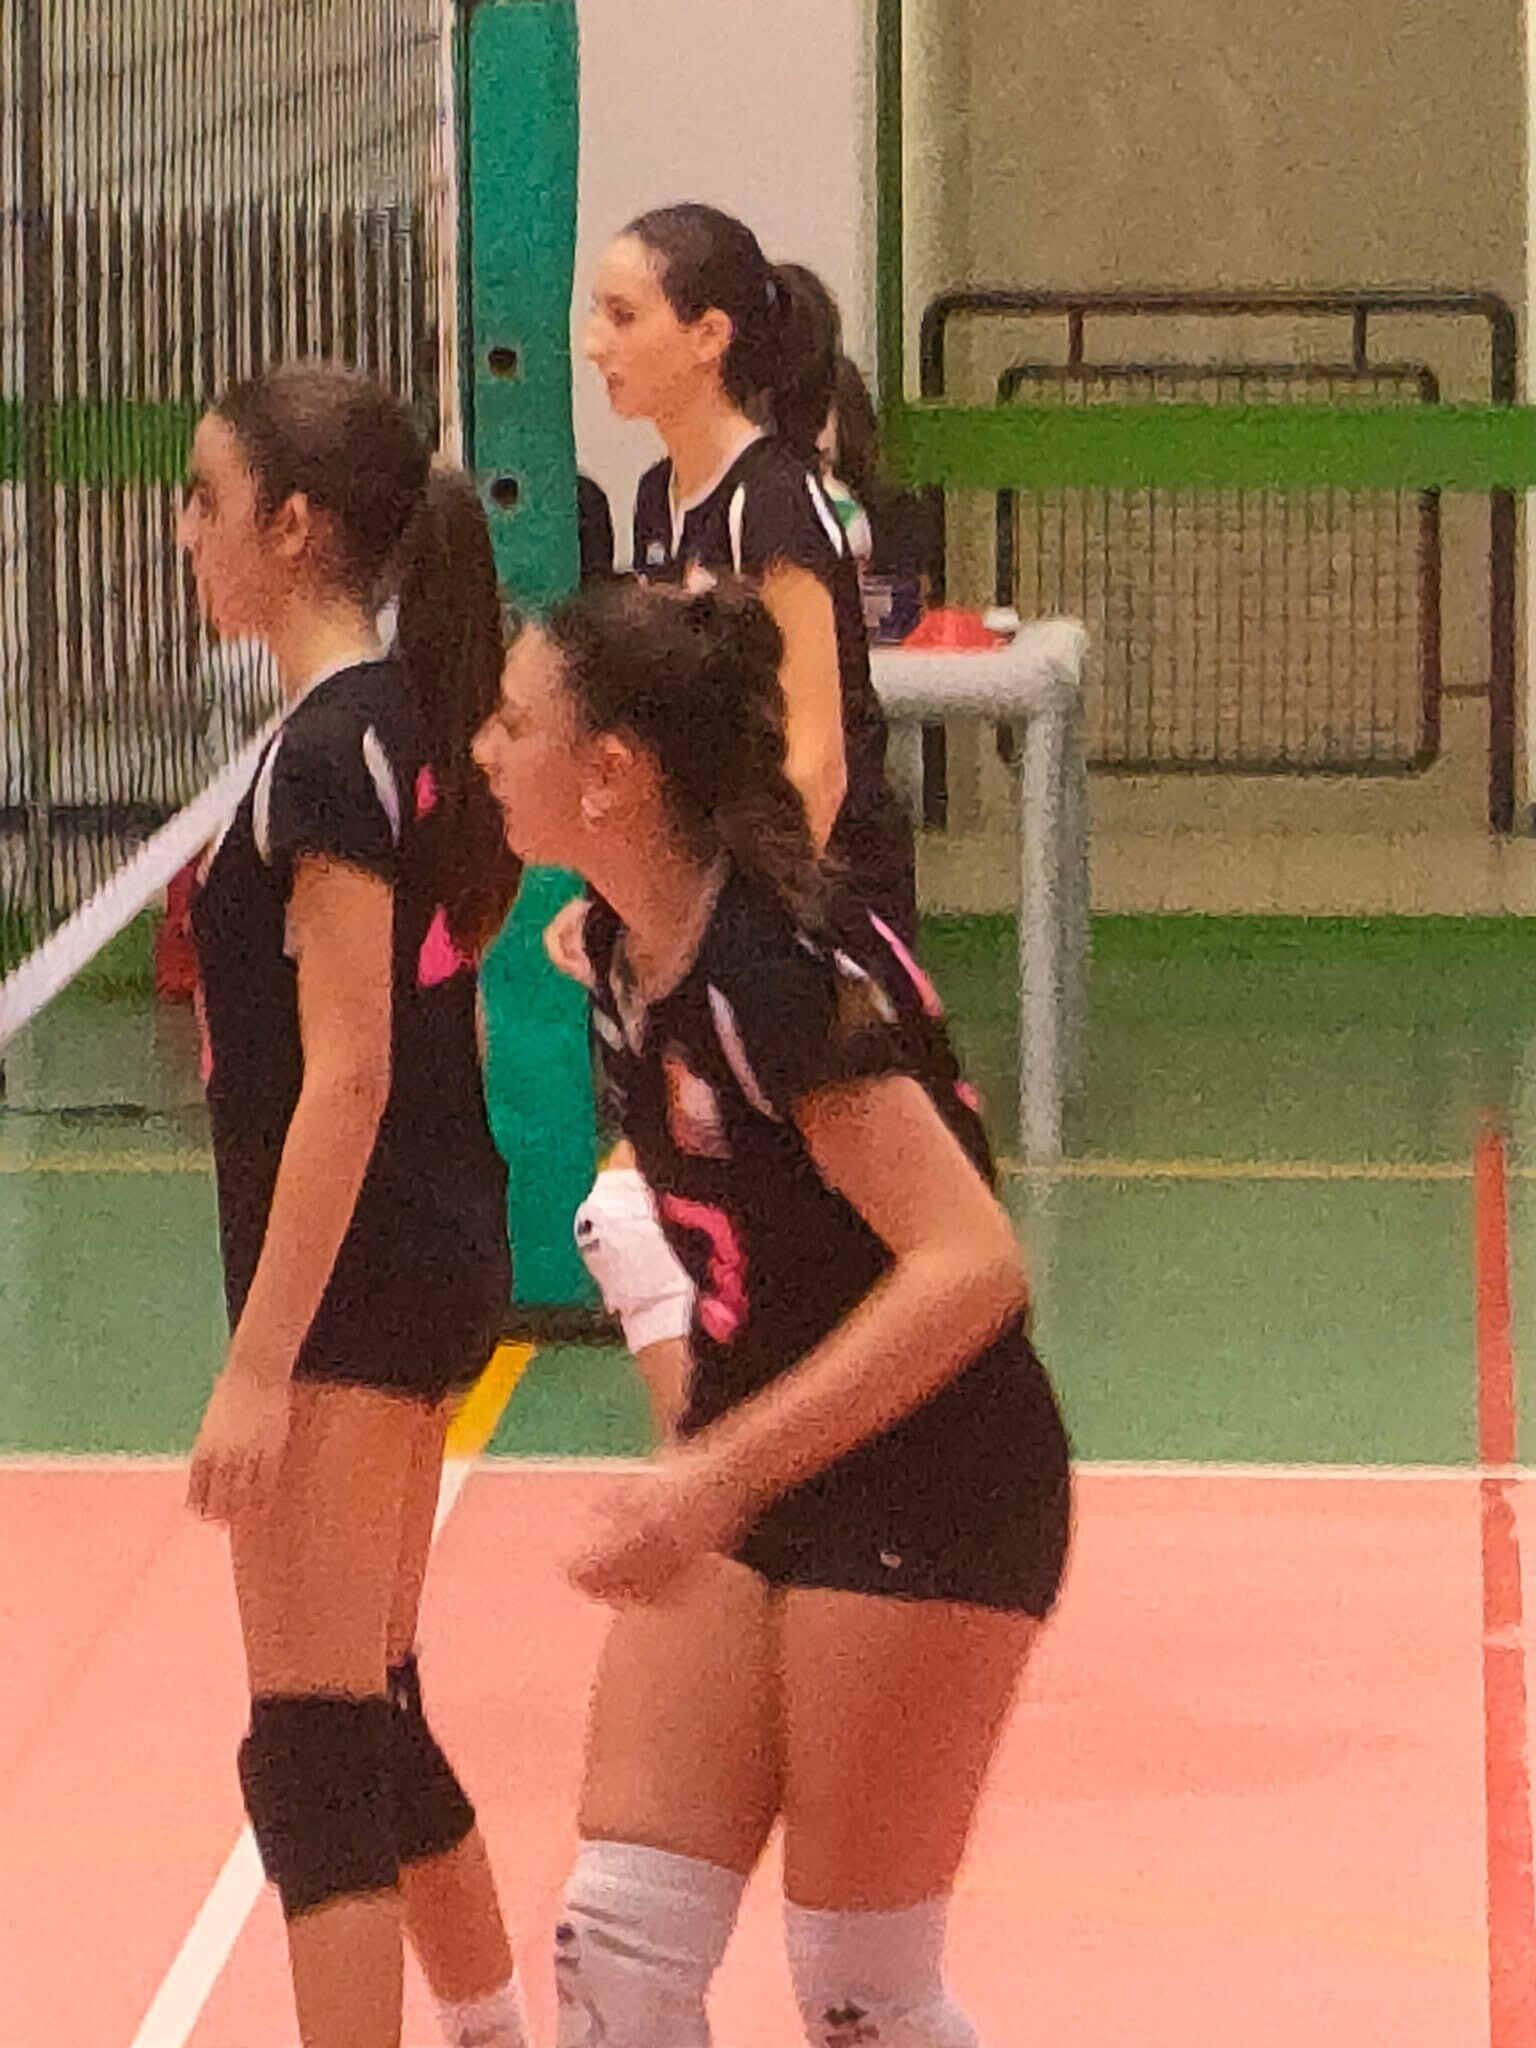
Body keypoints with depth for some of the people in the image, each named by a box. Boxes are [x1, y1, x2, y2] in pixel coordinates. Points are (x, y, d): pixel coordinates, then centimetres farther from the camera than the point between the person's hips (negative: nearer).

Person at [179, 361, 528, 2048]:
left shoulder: (329, 751, -18)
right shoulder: (412, 715, 11)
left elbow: (346, 1074, -22)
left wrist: (260, 1365, -22)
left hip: (351, 1279, -10)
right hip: (444, 1263, 10)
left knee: (313, 1751, -9)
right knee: (374, 1720, 20)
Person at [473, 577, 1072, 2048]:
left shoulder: (782, 964, -24)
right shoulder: (626, 952, 3)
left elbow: (969, 1267, -31)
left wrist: (726, 1472, -34)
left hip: (928, 1483, -8)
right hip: (745, 1476, 8)